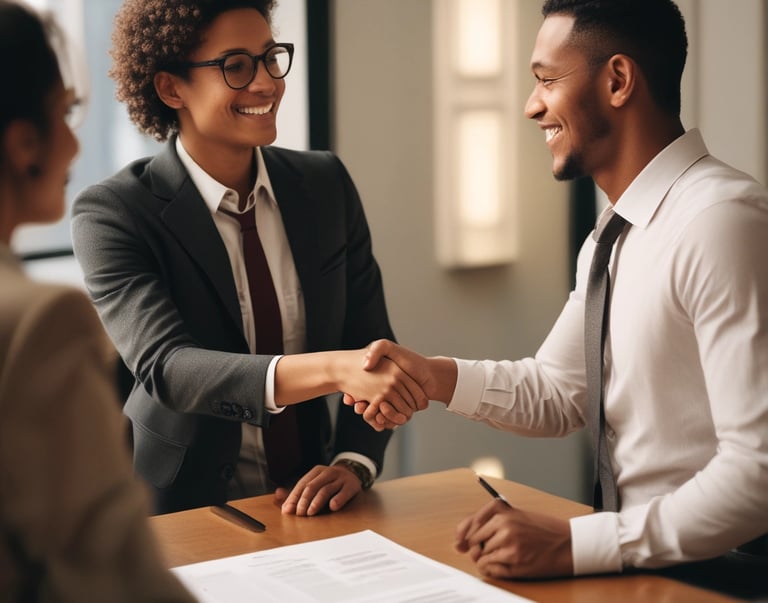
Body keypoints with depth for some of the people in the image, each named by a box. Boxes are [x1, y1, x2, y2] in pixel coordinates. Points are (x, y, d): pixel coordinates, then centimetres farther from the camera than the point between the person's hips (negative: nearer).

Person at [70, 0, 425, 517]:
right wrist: (334, 368, -38)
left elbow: (371, 347, 6)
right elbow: (165, 368, -24)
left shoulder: (327, 184, 4)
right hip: (182, 513, -3)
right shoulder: (111, 214, -10)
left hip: (308, 504, 4)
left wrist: (353, 464, -13)